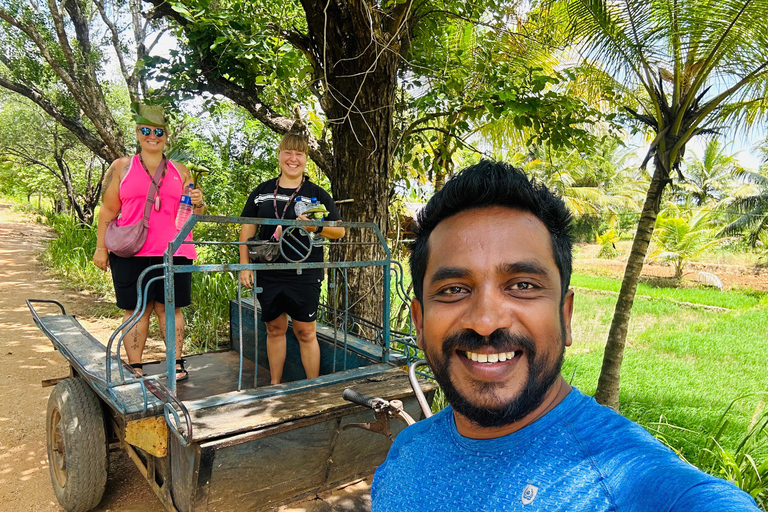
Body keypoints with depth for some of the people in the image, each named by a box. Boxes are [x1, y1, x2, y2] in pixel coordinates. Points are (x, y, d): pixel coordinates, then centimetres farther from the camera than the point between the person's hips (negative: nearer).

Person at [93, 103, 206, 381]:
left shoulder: (179, 171, 14)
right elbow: (108, 210, 7)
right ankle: (135, 368, 12)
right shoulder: (121, 167, 8)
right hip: (131, 253, -1)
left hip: (173, 252, 1)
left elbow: (192, 212, 19)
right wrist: (101, 248, 2)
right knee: (136, 309, 3)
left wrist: (199, 203, -4)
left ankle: (177, 363, 14)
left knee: (169, 307, 5)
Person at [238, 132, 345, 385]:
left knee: (306, 333, 3)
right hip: (268, 275, 3)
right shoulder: (262, 192, 8)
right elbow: (247, 229, 12)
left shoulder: (317, 194, 2)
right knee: (275, 329, 14)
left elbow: (339, 230, 2)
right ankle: (275, 385, 29)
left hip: (305, 276, -2)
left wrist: (317, 228, -17)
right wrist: (245, 265, 5)